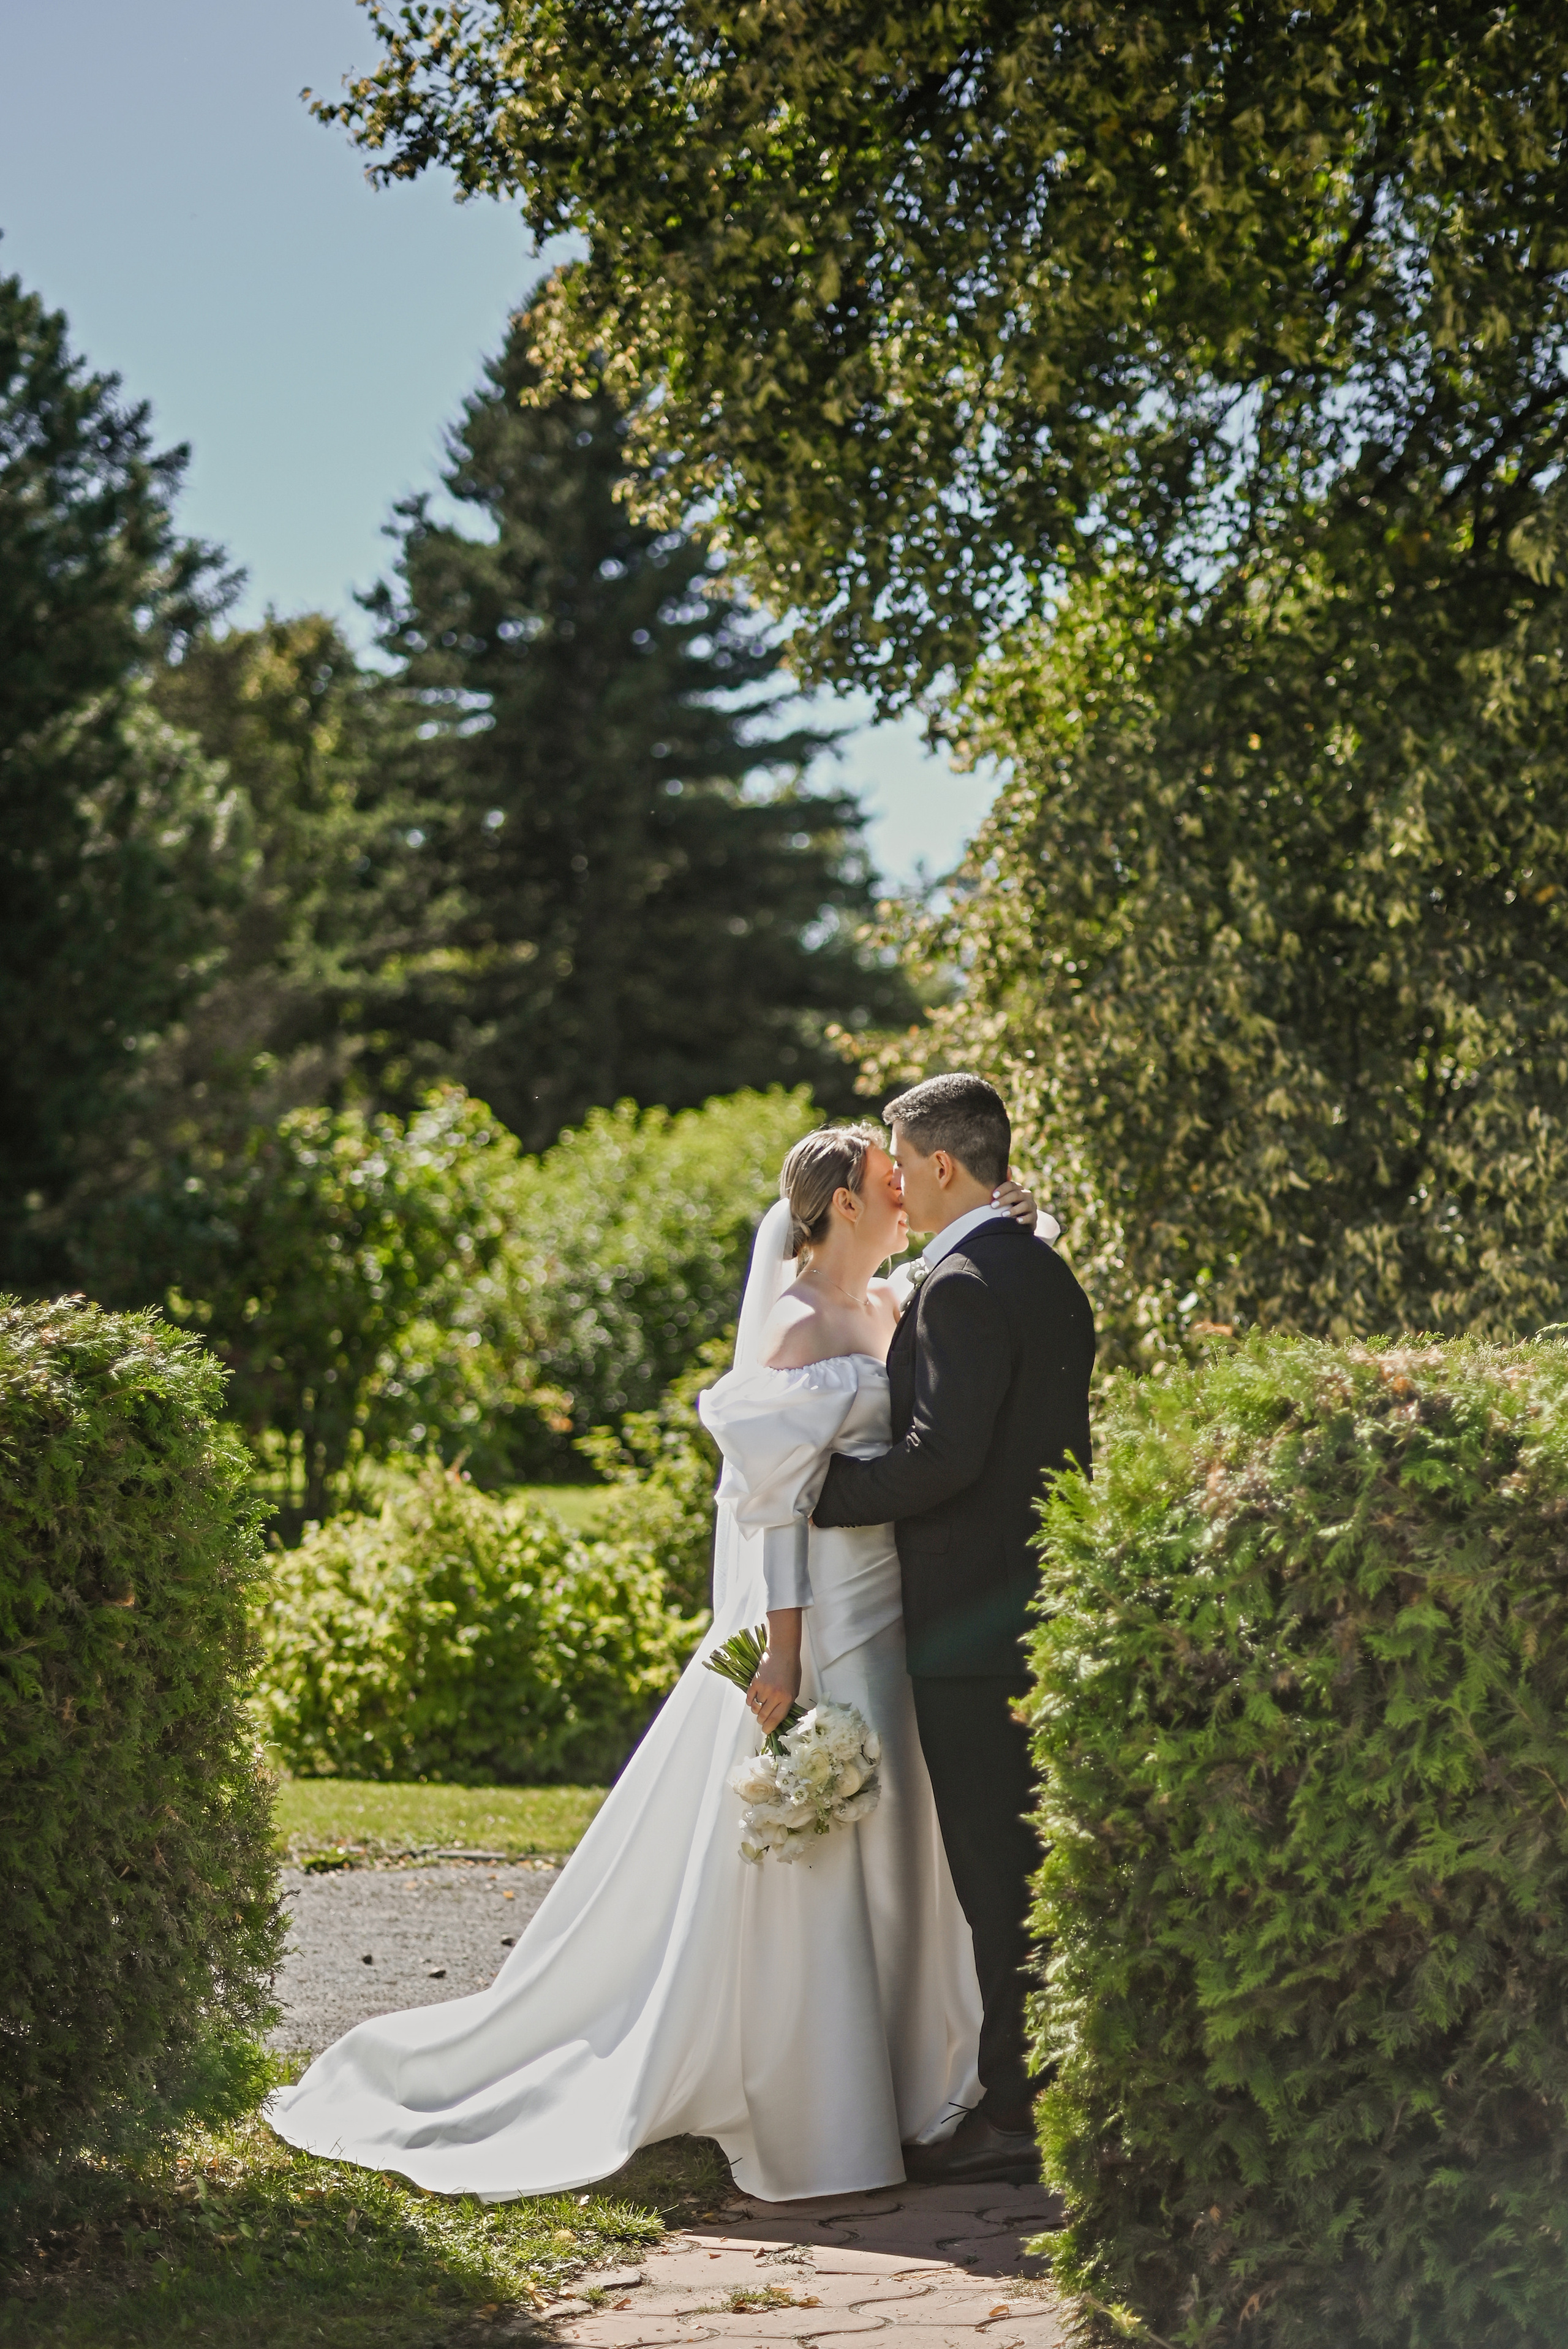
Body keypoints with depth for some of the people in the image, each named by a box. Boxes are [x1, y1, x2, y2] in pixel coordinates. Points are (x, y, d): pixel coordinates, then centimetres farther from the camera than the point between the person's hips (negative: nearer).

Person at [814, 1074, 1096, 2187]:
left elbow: (941, 1455, -23)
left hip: (970, 1625, -9)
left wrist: (815, 1490, -14)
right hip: (1044, 1601, 9)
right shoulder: (1048, 1273, 14)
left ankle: (1015, 2114, 0)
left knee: (997, 1873, -4)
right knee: (1039, 1862, 15)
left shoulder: (961, 1286, -16)